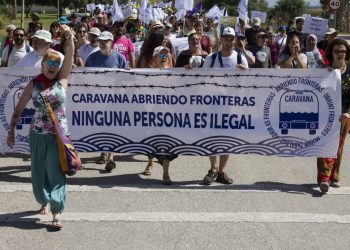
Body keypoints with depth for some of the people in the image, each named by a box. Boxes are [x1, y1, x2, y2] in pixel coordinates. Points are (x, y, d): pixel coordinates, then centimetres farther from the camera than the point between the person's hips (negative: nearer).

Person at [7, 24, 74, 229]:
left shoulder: (62, 78, -1)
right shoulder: (33, 85, 1)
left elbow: (70, 55, -15)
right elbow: (19, 109, 7)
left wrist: (69, 37, -30)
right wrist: (11, 131, 5)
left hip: (59, 134, -2)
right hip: (38, 134, 2)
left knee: (56, 172, -4)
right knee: (39, 171, 12)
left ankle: (57, 213, -5)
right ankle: (44, 201, 37)